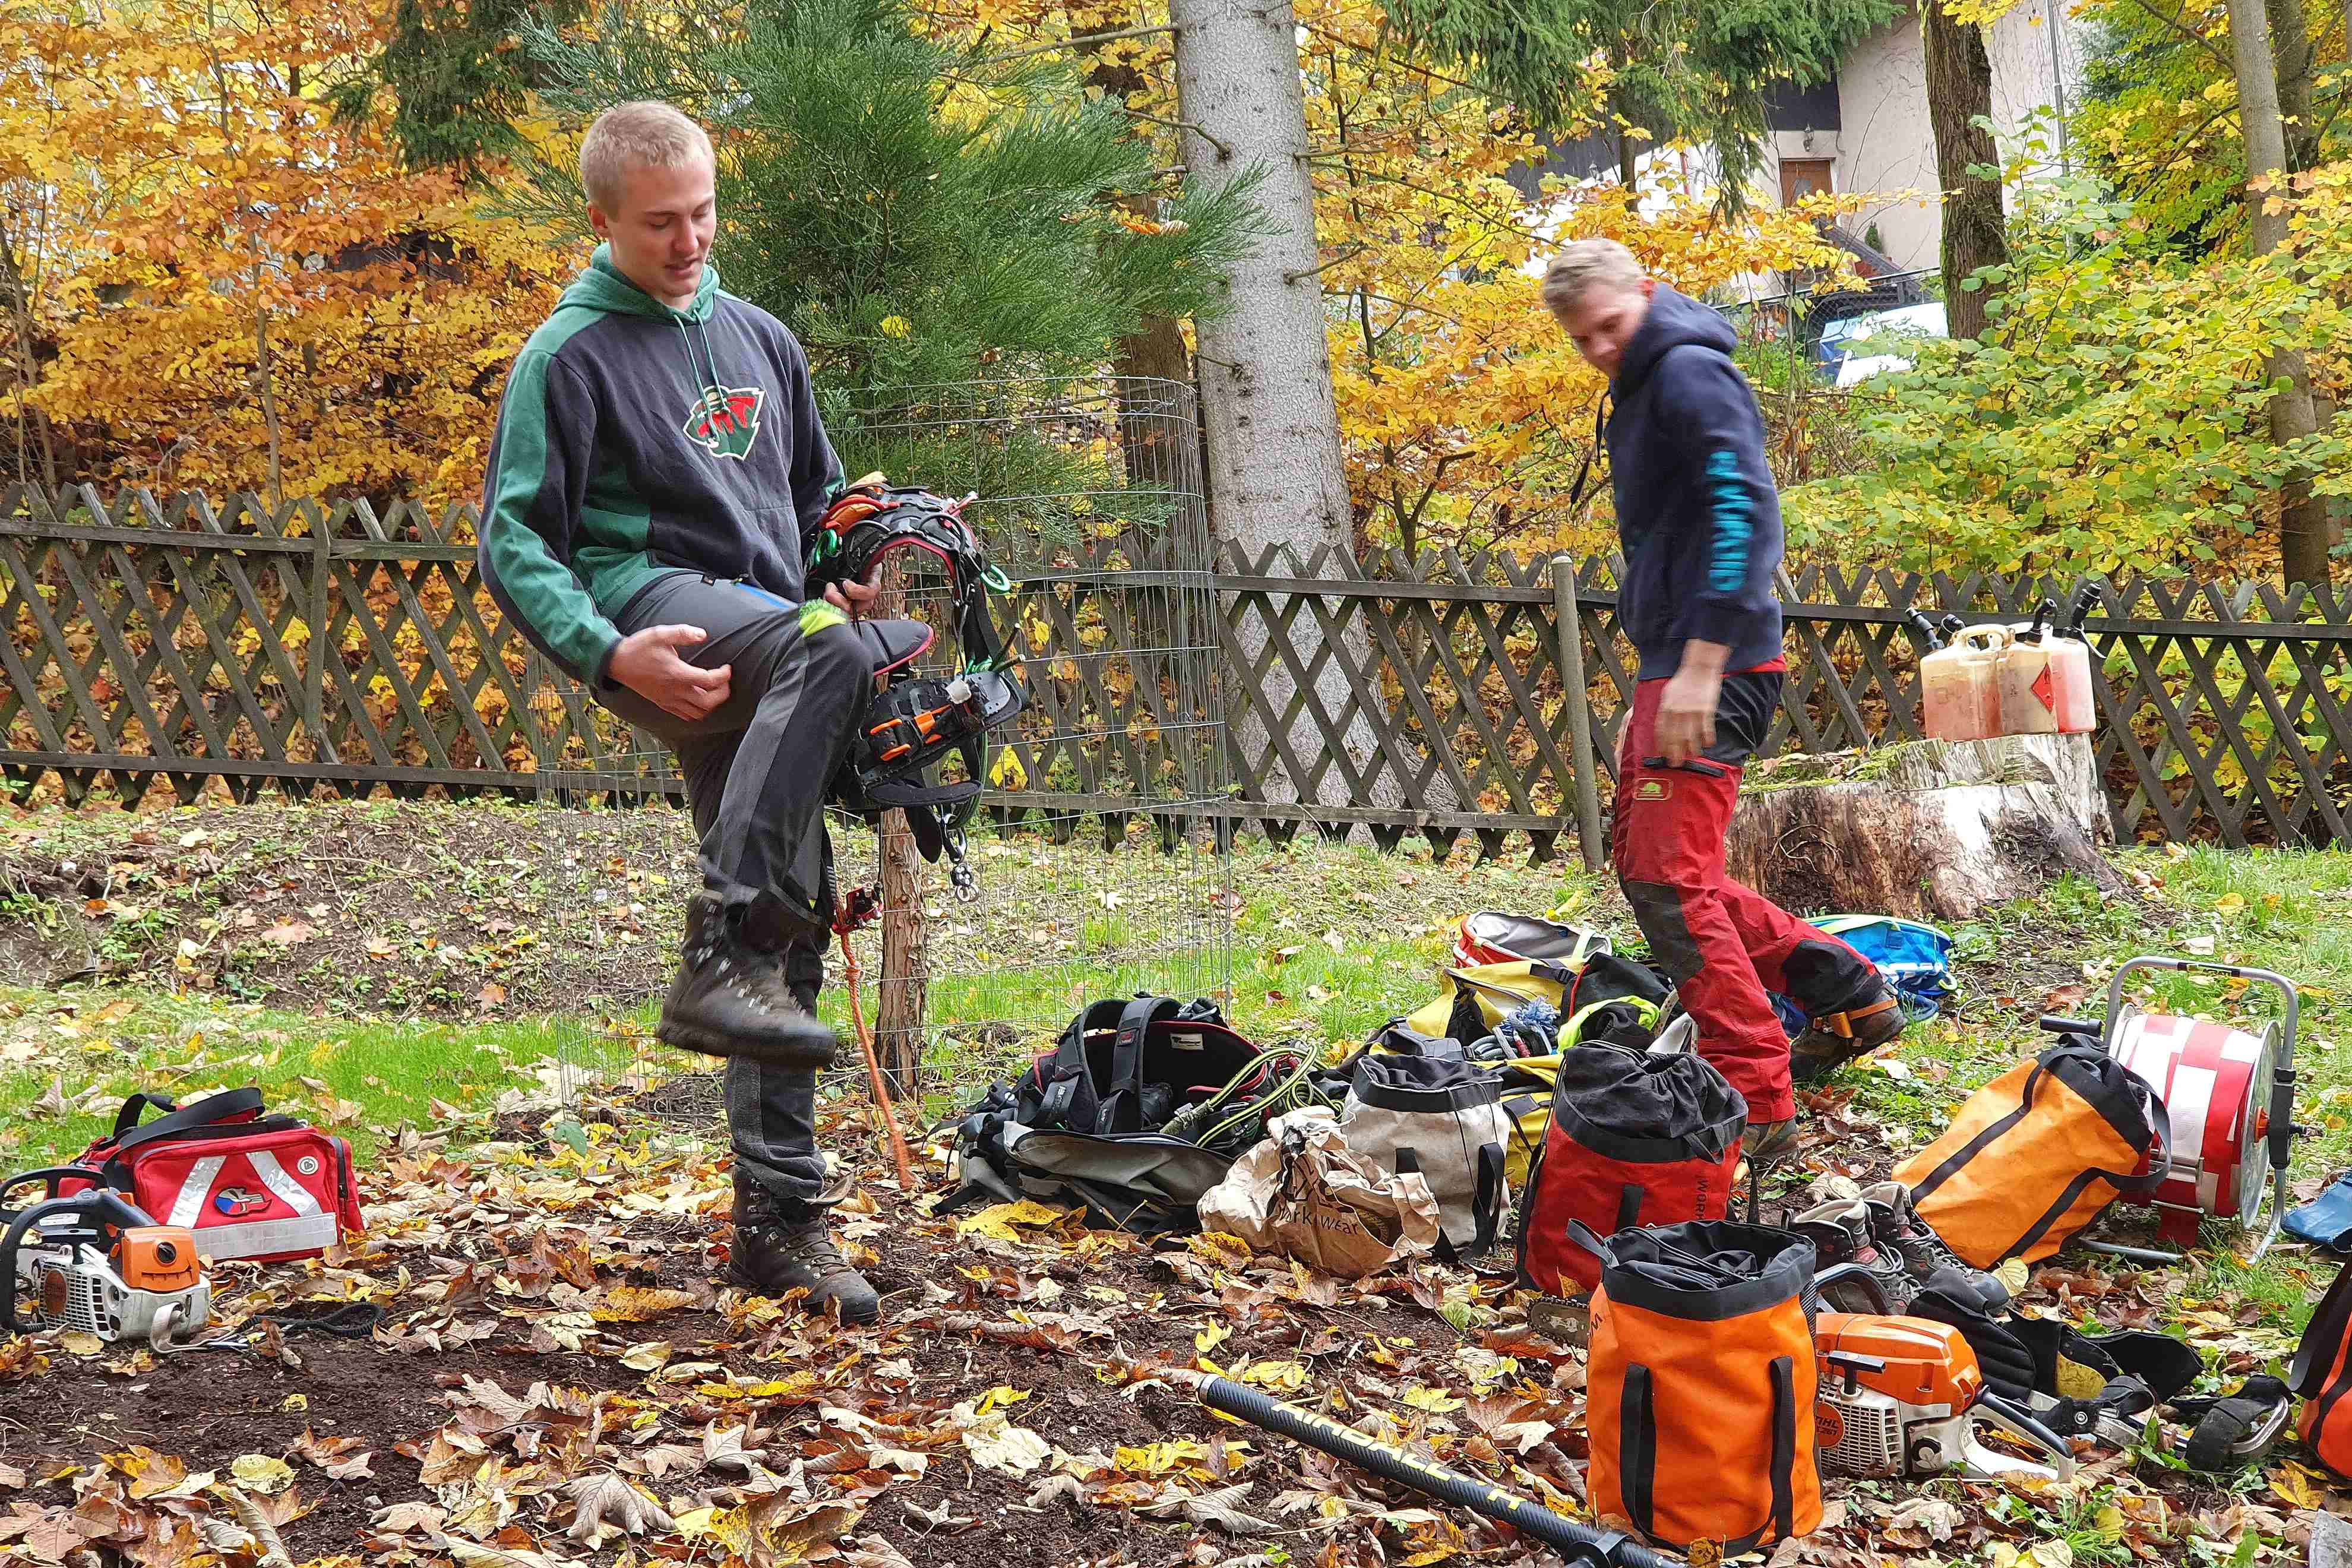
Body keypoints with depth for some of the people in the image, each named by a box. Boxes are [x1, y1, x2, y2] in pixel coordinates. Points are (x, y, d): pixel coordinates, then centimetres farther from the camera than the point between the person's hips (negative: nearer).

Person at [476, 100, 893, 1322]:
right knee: (831, 648, -37)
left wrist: (850, 568, 6)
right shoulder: (569, 356, 1)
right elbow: (515, 544, -4)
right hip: (653, 611, -6)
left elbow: (816, 496, 29)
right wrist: (608, 653, -20)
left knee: (794, 931, 1)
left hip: (765, 650, 6)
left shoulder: (760, 340, 20)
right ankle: (719, 959, -37)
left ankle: (779, 1220, 6)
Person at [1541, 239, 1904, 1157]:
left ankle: (1755, 1104, -8)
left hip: (1713, 667, -11)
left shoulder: (1689, 374, -11)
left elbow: (1744, 511, -23)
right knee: (1645, 867, 16)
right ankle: (1848, 994, 22)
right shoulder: (1638, 395, 21)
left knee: (1670, 883, -12)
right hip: (1670, 667, 11)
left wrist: (1701, 666, -28)